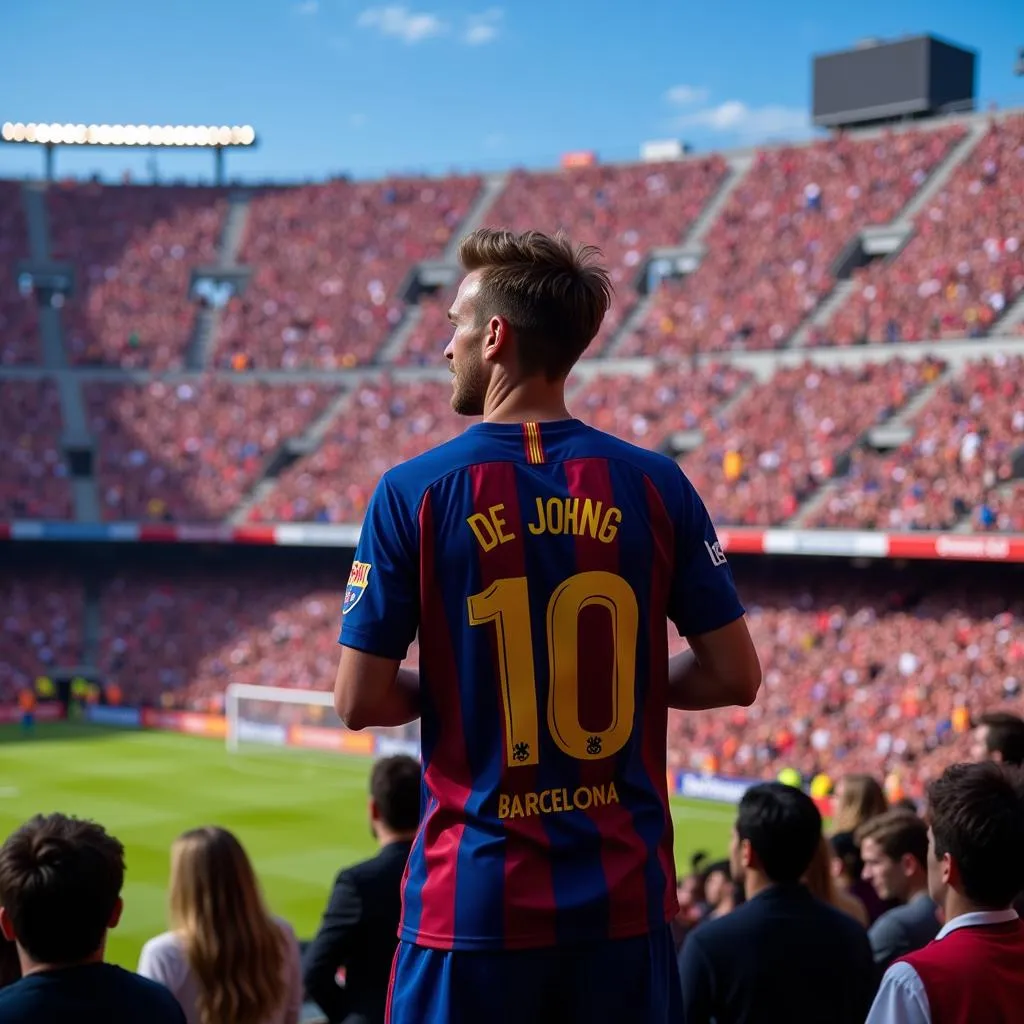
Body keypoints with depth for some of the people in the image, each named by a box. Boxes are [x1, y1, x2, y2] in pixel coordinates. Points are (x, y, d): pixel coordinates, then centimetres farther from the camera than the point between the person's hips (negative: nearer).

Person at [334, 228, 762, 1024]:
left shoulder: (416, 490, -8)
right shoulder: (655, 485, -3)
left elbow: (359, 702, -8)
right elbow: (735, 677, 0)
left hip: (475, 898, -2)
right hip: (625, 896, 2)